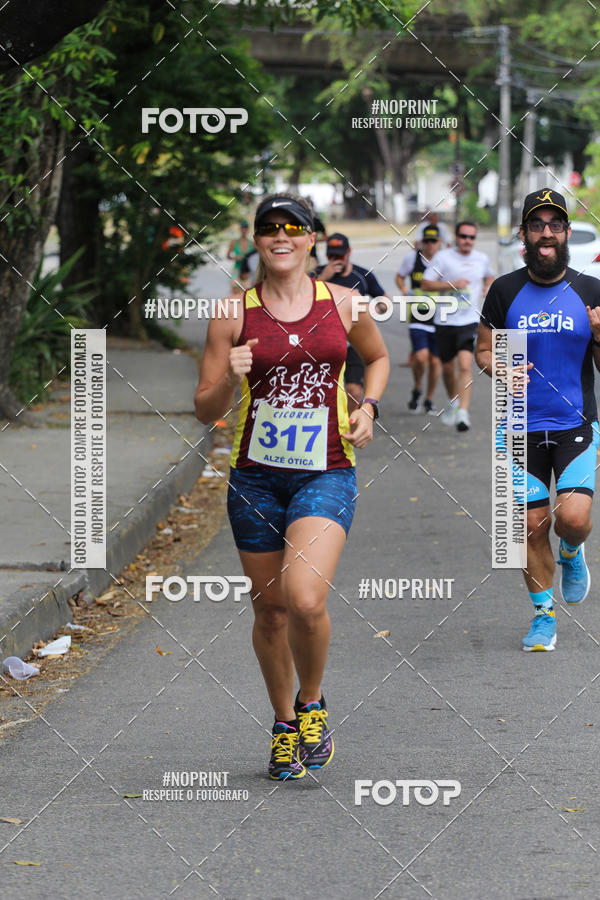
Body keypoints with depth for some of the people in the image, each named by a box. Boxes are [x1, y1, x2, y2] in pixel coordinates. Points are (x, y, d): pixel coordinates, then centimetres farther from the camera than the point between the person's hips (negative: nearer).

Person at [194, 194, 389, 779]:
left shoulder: (343, 304, 2)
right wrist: (229, 379, -19)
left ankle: (312, 702, 8)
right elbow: (205, 411, 1)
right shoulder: (234, 315, -1)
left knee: (305, 600, -21)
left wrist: (368, 407, 5)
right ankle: (284, 725, 31)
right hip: (256, 476, 1)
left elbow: (377, 357, 23)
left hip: (326, 474, -1)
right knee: (271, 610, 8)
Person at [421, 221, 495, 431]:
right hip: (445, 321, 0)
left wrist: (488, 287, 7)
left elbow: (489, 276, 30)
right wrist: (452, 284, -17)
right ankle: (453, 402, 40)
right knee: (447, 368, 12)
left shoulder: (482, 259, 7)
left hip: (470, 321, 0)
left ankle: (463, 413, -22)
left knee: (465, 366, -18)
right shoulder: (443, 257, -3)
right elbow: (426, 284, -7)